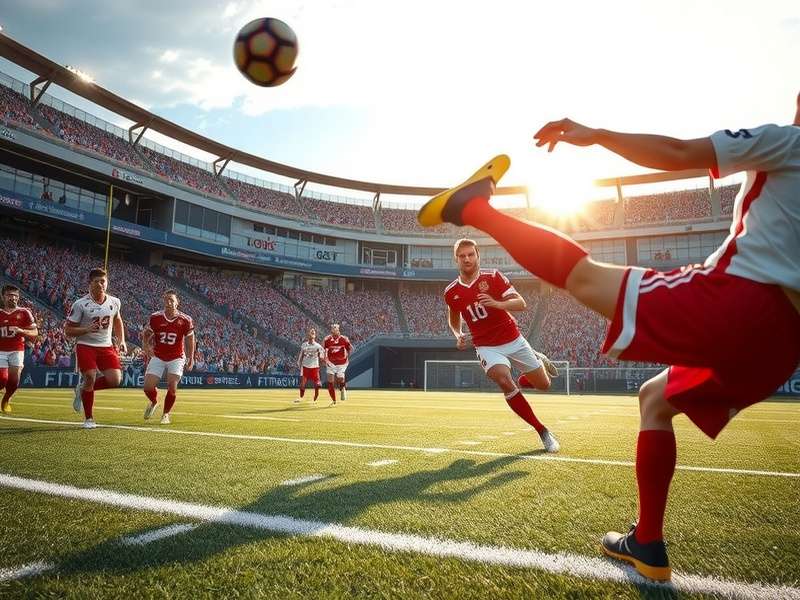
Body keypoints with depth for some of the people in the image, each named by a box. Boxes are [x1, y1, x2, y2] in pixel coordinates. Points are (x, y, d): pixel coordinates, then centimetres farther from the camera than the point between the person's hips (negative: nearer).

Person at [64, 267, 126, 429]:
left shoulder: (115, 302, 3)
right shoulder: (80, 304, -9)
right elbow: (68, 331, -5)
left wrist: (121, 341, 11)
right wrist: (87, 329, -22)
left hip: (107, 347, 4)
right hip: (86, 347, -4)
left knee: (115, 380, -10)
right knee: (90, 377, -16)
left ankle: (83, 389, 20)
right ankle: (89, 419, 4)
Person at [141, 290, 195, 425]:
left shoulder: (185, 320, -11)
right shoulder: (155, 318, -8)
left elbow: (190, 339, 3)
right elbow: (145, 334, 9)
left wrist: (191, 358, 1)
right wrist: (146, 347, -7)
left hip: (176, 358, -1)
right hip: (158, 357, 2)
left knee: (172, 387, -12)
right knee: (148, 387, -5)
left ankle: (166, 414, 12)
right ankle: (153, 402, 31)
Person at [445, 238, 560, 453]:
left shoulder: (493, 277, -9)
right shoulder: (451, 292, -2)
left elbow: (521, 304, -14)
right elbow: (453, 319, 17)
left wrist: (497, 303, -33)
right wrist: (458, 335, -4)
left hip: (513, 340, 0)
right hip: (487, 347, 0)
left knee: (543, 385, 6)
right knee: (504, 381, -29)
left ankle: (538, 360, 44)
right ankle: (542, 431, -13)